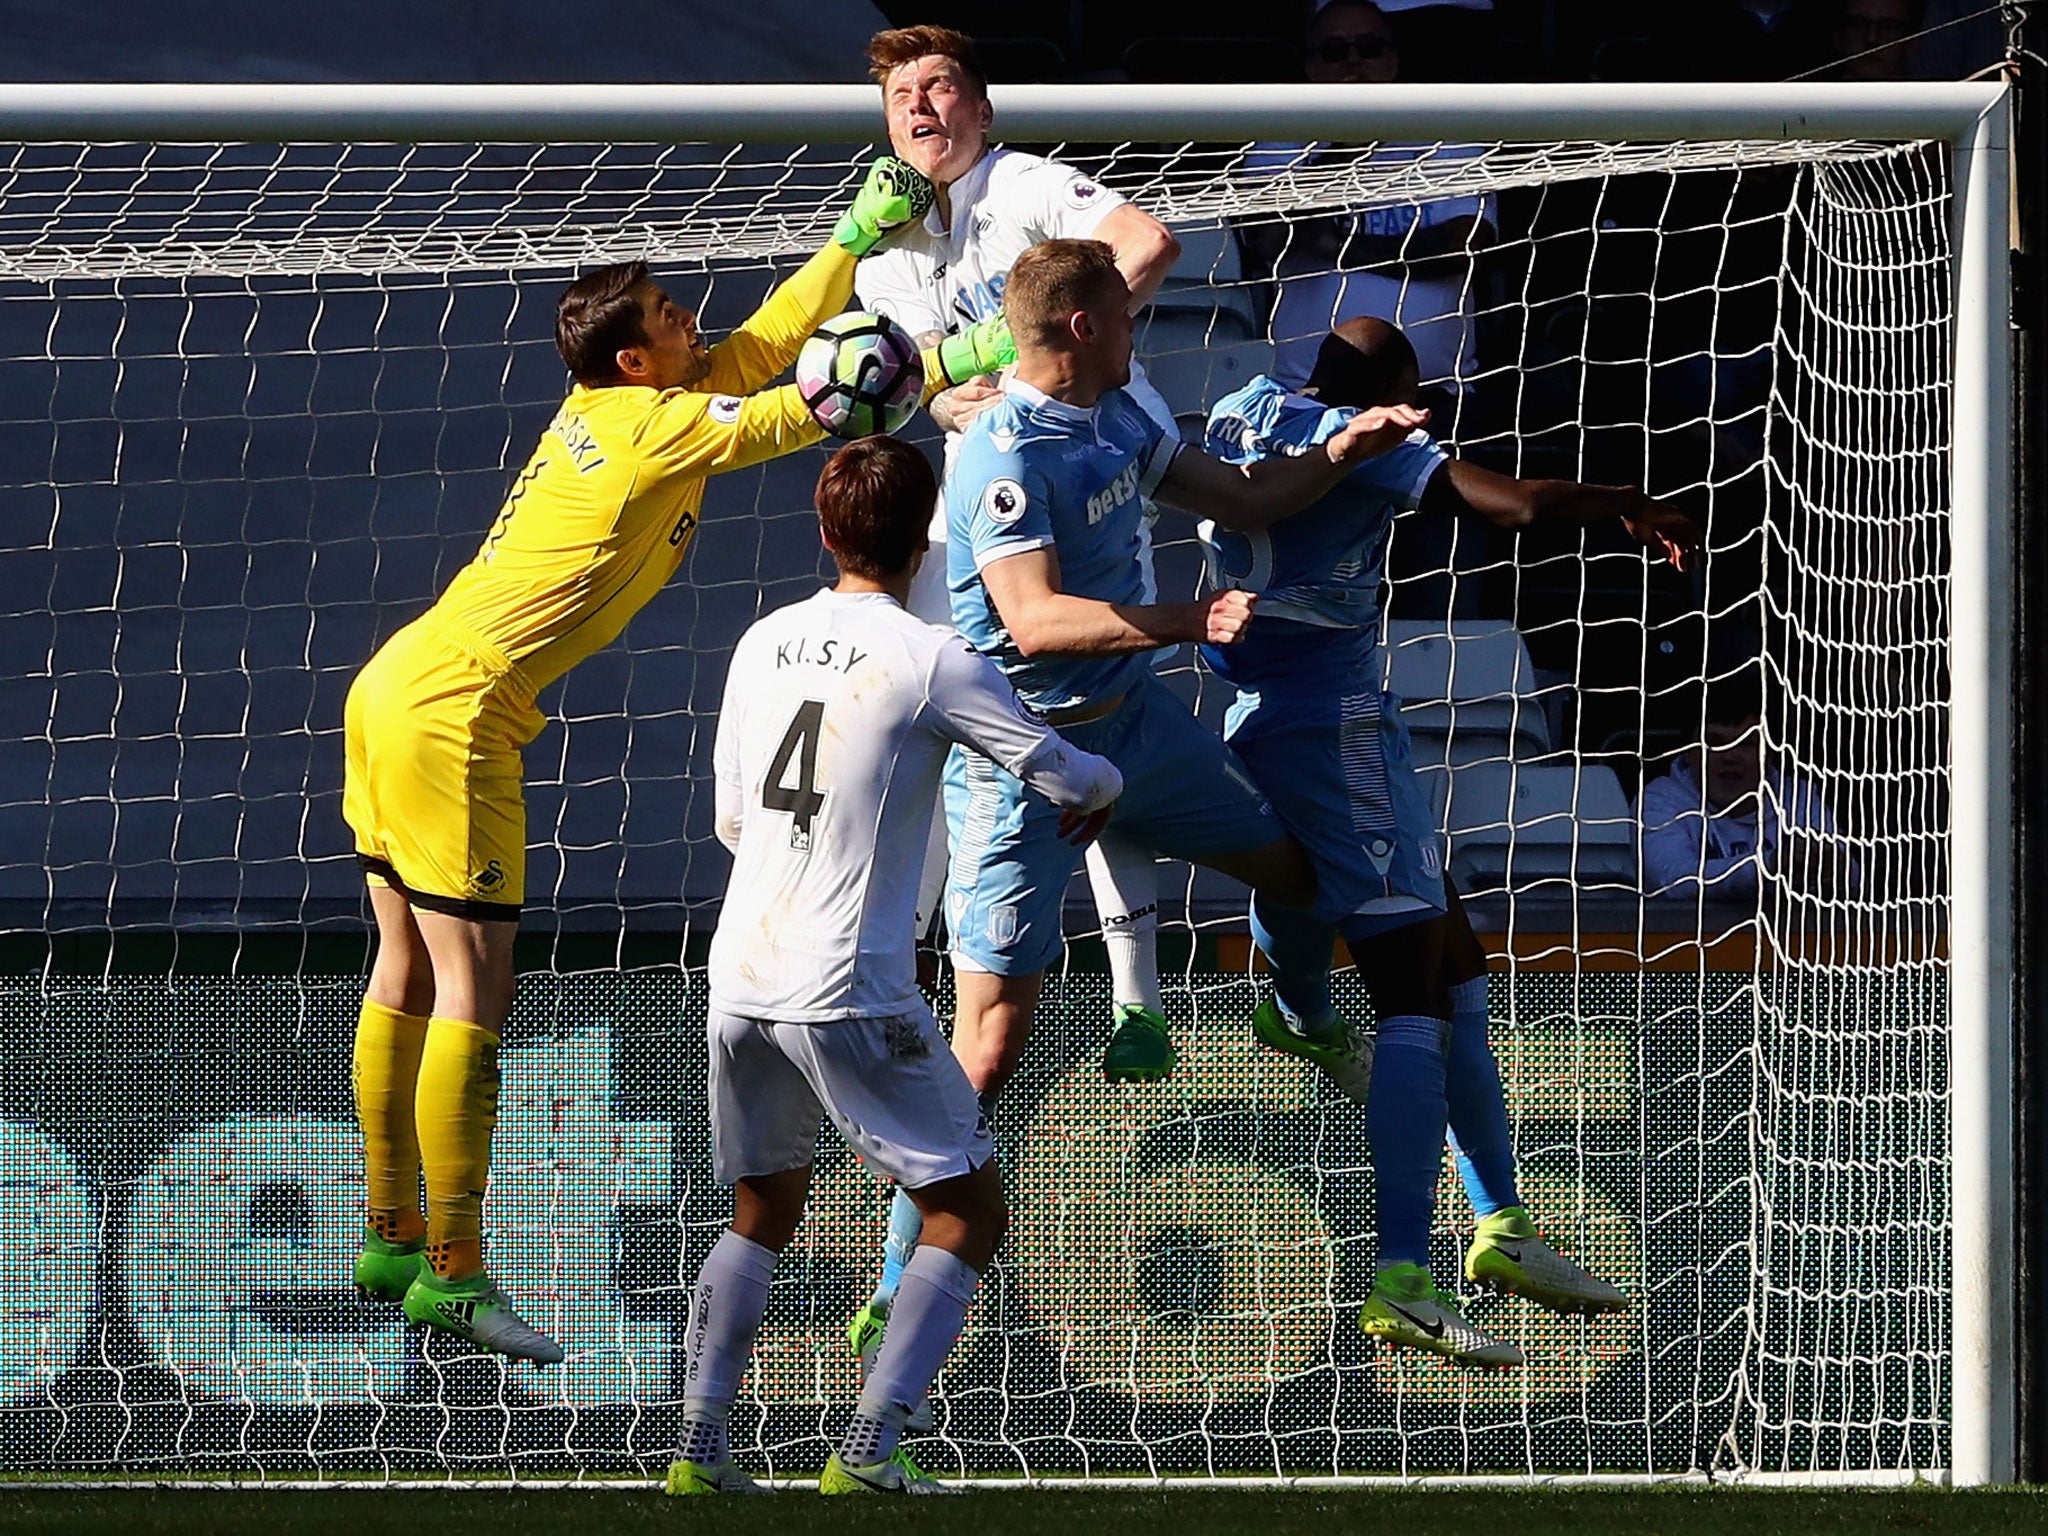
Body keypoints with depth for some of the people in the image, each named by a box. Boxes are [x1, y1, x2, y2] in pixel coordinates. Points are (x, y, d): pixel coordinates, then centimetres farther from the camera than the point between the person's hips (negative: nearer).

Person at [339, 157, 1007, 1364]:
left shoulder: (613, 406, 12)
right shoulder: (661, 428, -12)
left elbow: (763, 346, 22)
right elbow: (803, 406, -11)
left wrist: (863, 237, 25)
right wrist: (954, 362, -3)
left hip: (399, 688, 10)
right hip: (453, 711, -10)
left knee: (410, 975, 15)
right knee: (473, 994, -8)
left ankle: (394, 1242, 22)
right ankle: (451, 1274, -7)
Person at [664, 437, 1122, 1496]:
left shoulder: (763, 644, 9)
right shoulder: (931, 662, -9)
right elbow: (1068, 780, -4)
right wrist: (1104, 783, 20)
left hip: (739, 976, 6)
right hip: (850, 992, -6)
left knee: (762, 1212, 23)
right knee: (968, 1211, 5)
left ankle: (699, 1444, 10)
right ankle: (867, 1448, -9)